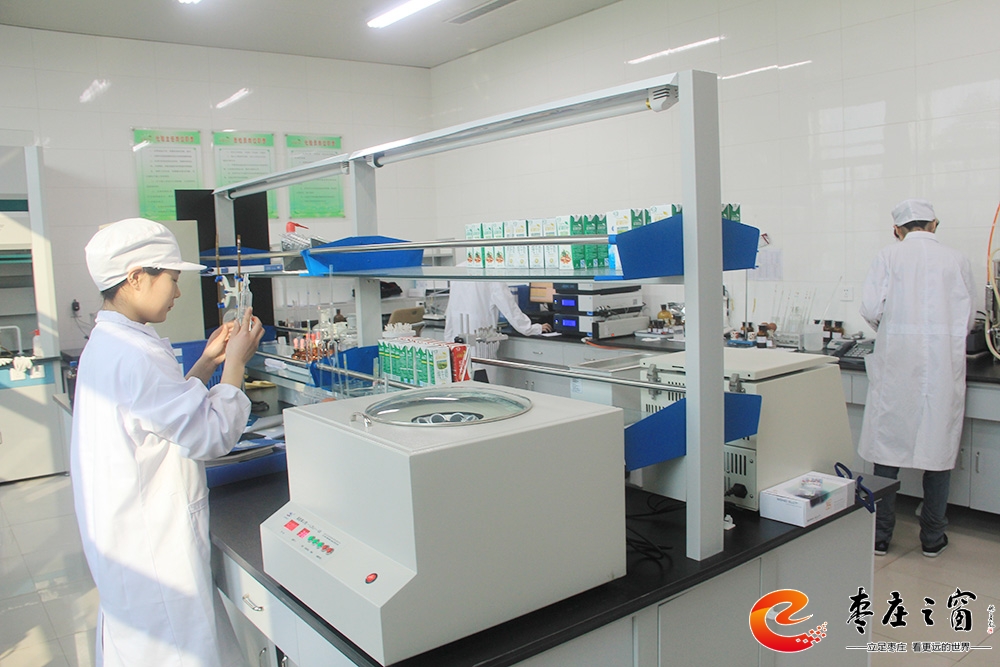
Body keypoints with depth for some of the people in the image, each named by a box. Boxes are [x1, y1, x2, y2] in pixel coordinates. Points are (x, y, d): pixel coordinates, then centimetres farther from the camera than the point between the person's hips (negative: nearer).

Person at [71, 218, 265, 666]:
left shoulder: (107, 343, 8)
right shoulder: (134, 354, -24)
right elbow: (212, 434, -21)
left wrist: (207, 362, 12)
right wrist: (235, 363, -10)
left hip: (124, 533, 10)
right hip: (151, 542, -10)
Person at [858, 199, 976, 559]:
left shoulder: (888, 256, 0)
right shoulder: (957, 260, 4)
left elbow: (871, 308, -8)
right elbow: (968, 318, 7)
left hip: (896, 364, -1)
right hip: (944, 366, 1)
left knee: (887, 447, 6)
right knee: (939, 446, 9)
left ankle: (880, 535, 14)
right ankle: (932, 538, 19)